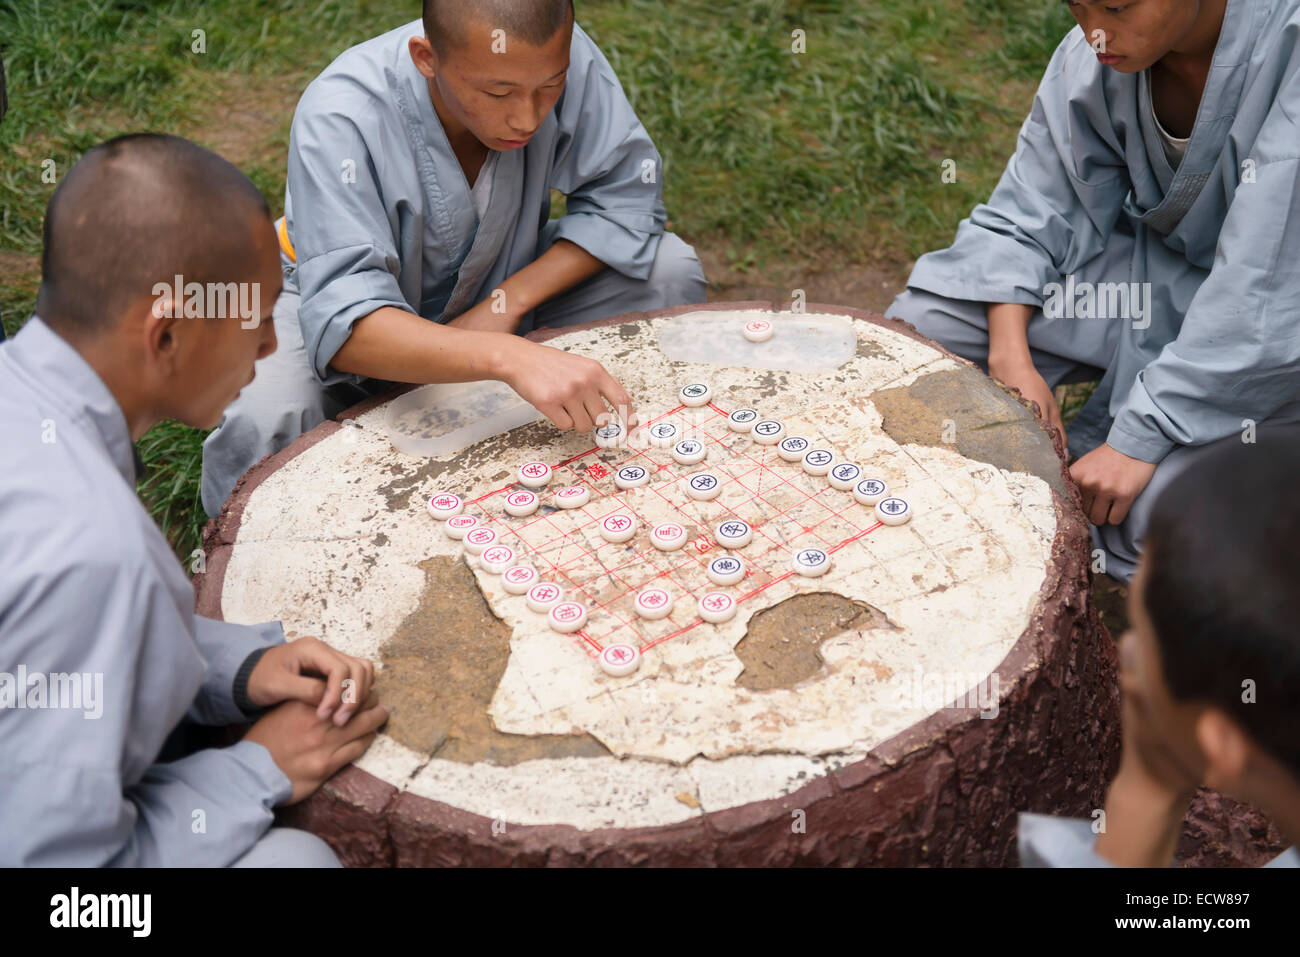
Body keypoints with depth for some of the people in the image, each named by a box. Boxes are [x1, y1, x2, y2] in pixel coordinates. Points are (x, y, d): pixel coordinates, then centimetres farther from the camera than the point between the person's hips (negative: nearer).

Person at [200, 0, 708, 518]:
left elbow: (626, 193, -16)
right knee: (262, 420, -34)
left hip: (501, 286, 4)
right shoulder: (340, 119, -35)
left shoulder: (563, 57, -26)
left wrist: (508, 302, -27)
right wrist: (510, 357, -59)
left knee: (670, 272, -17)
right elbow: (344, 323, -44)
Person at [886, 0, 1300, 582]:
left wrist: (1139, 439, -31)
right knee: (918, 327, -11)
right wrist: (1012, 360, -21)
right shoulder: (1090, 58, -10)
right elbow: (1024, 221, -4)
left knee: (1164, 511, -31)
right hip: (1146, 273, 5)